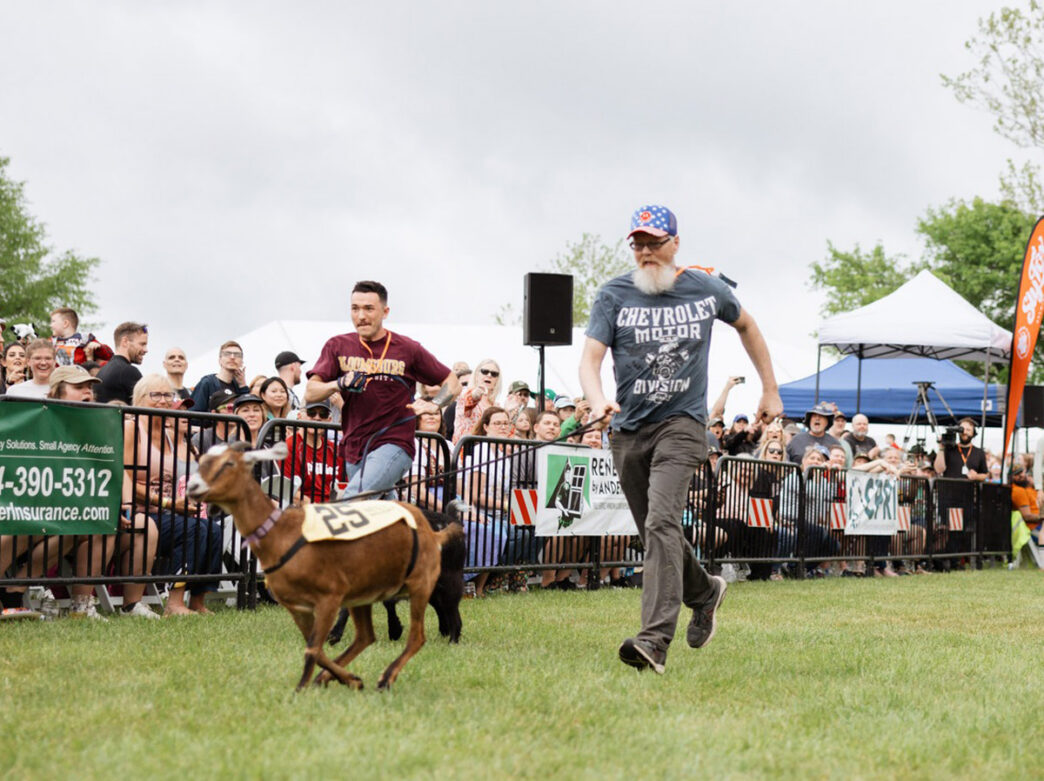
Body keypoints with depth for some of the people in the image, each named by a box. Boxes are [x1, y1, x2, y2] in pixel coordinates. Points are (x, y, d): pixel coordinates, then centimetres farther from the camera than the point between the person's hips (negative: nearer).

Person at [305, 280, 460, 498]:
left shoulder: (407, 349, 2)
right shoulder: (337, 347, 8)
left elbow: (453, 384, 9)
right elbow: (310, 394, 0)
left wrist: (433, 405, -11)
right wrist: (339, 384, -20)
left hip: (394, 444, -5)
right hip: (354, 448, 5)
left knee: (353, 499, -25)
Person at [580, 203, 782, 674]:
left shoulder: (708, 290, 1)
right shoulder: (614, 296, -2)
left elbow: (746, 326, 21)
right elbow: (591, 358, -11)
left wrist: (770, 391, 21)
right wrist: (597, 401, -32)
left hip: (681, 424, -3)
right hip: (628, 430, 3)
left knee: (662, 523, -22)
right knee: (656, 534, 13)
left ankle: (655, 640, -31)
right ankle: (704, 592, 43)